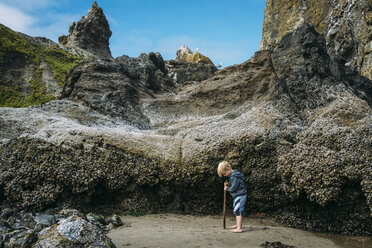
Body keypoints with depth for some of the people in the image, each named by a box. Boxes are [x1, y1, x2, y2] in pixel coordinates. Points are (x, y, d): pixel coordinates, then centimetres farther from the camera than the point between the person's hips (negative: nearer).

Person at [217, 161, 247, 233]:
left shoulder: (234, 177, -21)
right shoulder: (232, 175, 12)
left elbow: (233, 188, -23)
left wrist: (227, 188, -7)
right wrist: (228, 184, 5)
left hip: (240, 196, -11)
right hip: (237, 196, 11)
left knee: (237, 211, -11)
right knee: (236, 210, 20)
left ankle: (239, 228, -10)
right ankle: (237, 225, 35)